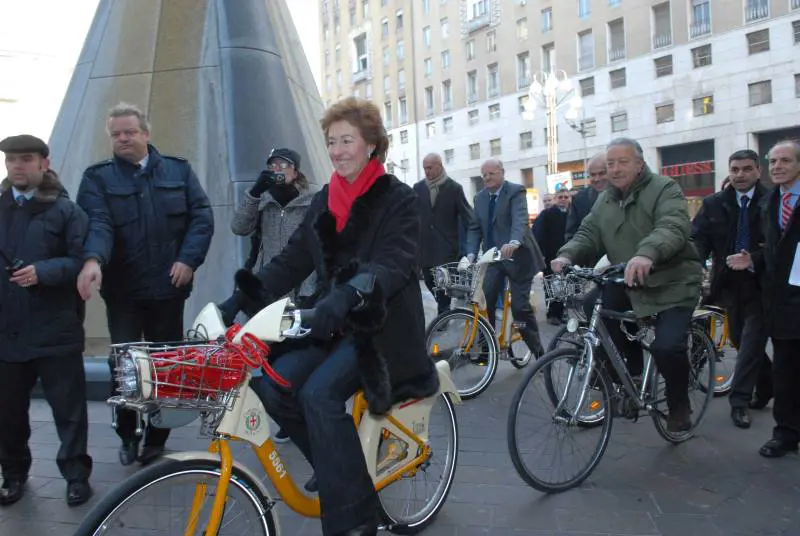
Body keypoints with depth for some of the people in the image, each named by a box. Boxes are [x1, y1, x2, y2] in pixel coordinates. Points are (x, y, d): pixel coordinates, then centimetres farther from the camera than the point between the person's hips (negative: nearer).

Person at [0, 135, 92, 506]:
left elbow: (82, 260, -9)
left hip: (55, 329, -4)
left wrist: (43, 271, -22)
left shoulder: (65, 210, -2)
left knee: (68, 407, 5)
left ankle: (76, 474, 19)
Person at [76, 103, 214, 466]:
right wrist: (93, 260, -31)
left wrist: (189, 259, -11)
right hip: (123, 290, -1)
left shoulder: (178, 170, 8)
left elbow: (202, 216, 2)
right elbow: (97, 224, -12)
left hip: (169, 287, 1)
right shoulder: (97, 178, 4)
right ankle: (127, 436, 23)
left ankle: (156, 440, 23)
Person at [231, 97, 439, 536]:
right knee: (274, 385, -15)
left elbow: (393, 263, -22)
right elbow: (293, 259, 5)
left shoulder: (398, 200, -7)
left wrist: (348, 295, -41)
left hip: (380, 325, -6)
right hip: (333, 322, 6)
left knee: (320, 392, -27)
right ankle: (342, 468, 9)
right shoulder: (323, 202, 11)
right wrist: (246, 296, -12)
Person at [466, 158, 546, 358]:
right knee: (483, 302, -8)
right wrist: (471, 253, -10)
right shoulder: (480, 197, 10)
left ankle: (538, 352, 12)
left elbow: (520, 219, -27)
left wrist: (514, 242, -47)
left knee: (520, 306, -4)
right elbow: (475, 228, 7)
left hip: (517, 256, -5)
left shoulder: (516, 192, -9)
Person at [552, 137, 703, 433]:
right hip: (626, 281, 7)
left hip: (671, 282, -7)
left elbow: (673, 228, -28)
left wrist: (647, 254, -48)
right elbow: (588, 234, 4)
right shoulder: (605, 200, 11)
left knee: (666, 347, -22)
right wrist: (567, 255, -18)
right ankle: (631, 374, 8)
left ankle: (679, 404, 10)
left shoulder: (664, 189, -10)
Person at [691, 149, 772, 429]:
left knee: (751, 341, -5)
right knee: (739, 339, 13)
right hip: (730, 283, 4)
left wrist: (754, 260, -23)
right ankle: (768, 385, 36)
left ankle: (739, 401, 3)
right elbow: (698, 238, -5)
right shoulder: (714, 204, 3)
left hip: (760, 284, -3)